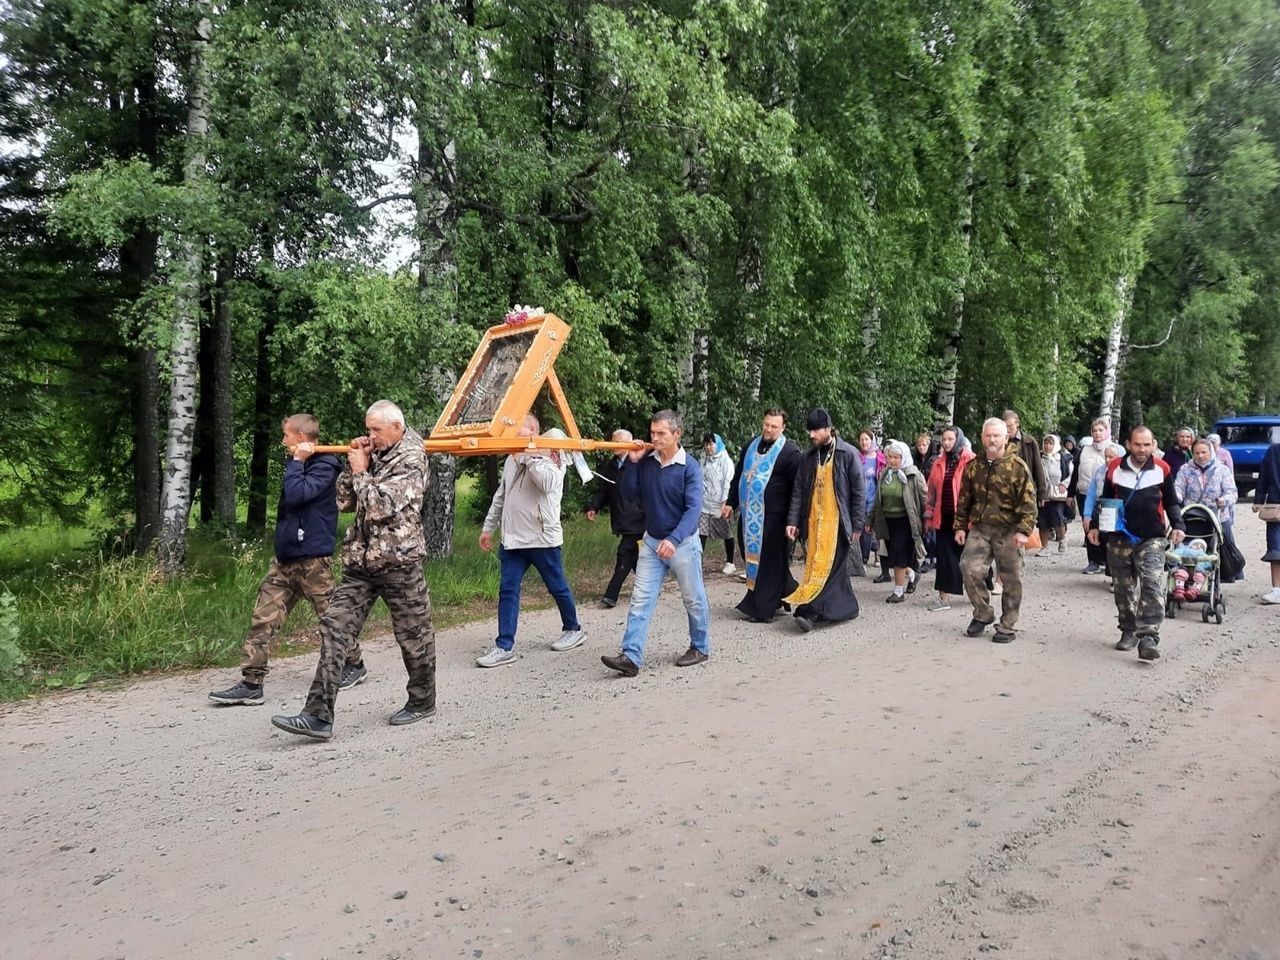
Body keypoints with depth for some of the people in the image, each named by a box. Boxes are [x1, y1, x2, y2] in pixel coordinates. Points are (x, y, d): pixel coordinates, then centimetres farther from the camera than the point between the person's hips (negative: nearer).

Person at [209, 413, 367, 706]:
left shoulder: (324, 466, -11)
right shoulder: (300, 464, 16)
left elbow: (296, 494, -25)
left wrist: (296, 462, -15)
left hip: (312, 558, -8)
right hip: (285, 556, 8)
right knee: (263, 619, 1)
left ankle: (355, 663, 27)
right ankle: (251, 684, 2)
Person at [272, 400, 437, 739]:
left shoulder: (411, 460, -10)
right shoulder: (374, 456, 12)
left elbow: (380, 507, -20)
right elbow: (344, 501, 14)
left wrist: (361, 472, -8)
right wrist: (353, 465, 2)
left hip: (398, 561, -7)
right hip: (360, 561, 7)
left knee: (413, 636, 7)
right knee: (335, 628, -4)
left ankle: (423, 702, 27)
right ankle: (318, 715, -5)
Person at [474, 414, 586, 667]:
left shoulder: (549, 458, -8)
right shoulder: (510, 461, 14)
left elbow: (548, 483, -31)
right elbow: (500, 497, 21)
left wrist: (528, 456, -27)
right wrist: (488, 527, 19)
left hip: (543, 538, -6)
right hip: (512, 539, 6)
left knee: (557, 587, 9)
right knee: (507, 591, -1)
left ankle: (573, 629, 30)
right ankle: (504, 647, 0)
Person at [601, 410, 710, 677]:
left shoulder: (690, 467, -15)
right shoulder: (646, 462, -1)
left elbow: (693, 508, -22)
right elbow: (628, 492, 4)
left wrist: (674, 539, -35)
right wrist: (632, 462, -10)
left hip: (683, 542, -4)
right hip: (652, 541, 4)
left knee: (694, 599, 11)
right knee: (641, 599, -2)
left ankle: (700, 648, 30)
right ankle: (631, 657, -3)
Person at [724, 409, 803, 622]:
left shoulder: (790, 452, -8)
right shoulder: (751, 446, 12)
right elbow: (738, 475, 20)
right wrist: (731, 503, 16)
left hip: (773, 517, -7)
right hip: (749, 514, 7)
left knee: (768, 562, -1)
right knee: (751, 555, 13)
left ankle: (763, 609, 9)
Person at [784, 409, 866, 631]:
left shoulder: (847, 454, -5)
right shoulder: (810, 457, 9)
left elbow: (859, 492, -4)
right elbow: (798, 491, 10)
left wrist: (857, 526, -7)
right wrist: (793, 521, 2)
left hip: (837, 521, -5)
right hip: (814, 521, 5)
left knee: (828, 567, -9)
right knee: (835, 567, 9)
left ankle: (810, 612, -13)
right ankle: (846, 608, 21)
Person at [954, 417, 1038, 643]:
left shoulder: (1018, 466, -6)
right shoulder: (973, 466, 9)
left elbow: (1028, 502, -9)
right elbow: (964, 499, 14)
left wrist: (1024, 530, -17)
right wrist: (960, 526, 10)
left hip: (1007, 530, -3)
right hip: (979, 528, 4)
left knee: (1010, 579, 3)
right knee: (970, 568, -9)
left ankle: (1008, 626, 16)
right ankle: (983, 614, 13)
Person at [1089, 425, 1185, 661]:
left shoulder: (1162, 469, 0)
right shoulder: (1115, 467, 0)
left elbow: (1171, 502, 10)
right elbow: (1104, 500, 12)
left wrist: (1177, 525, -4)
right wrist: (1095, 525, 7)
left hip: (1152, 540, -2)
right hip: (1120, 539, 2)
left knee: (1152, 587, -15)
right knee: (1124, 589, 11)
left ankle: (1148, 638, -18)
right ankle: (1128, 632, 25)